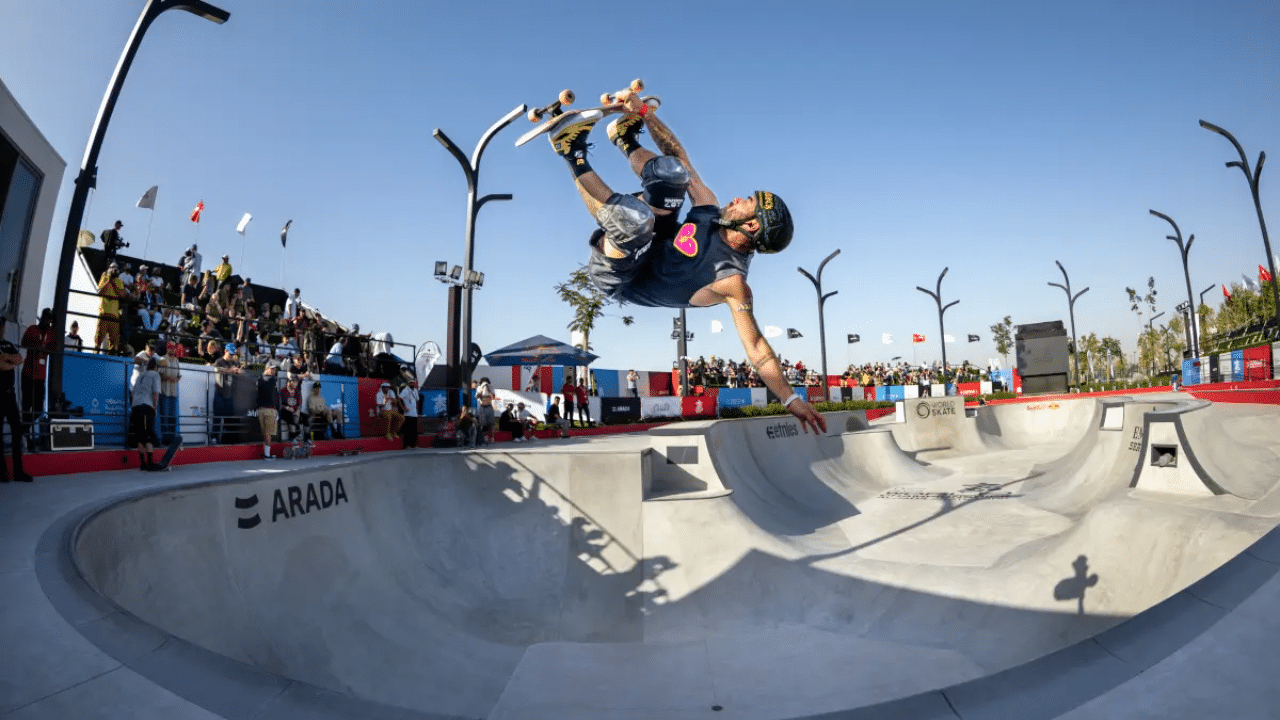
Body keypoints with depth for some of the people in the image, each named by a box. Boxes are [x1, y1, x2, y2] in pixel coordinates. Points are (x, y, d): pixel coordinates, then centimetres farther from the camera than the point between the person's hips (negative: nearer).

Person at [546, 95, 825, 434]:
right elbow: (678, 157, -2)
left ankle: (575, 158, -20)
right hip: (641, 251, 7)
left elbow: (756, 346, -25)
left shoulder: (732, 281, -25)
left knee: (636, 218, -38)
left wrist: (792, 399, -31)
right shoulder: (710, 211, -5)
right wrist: (643, 111, -7)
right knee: (669, 169, 4)